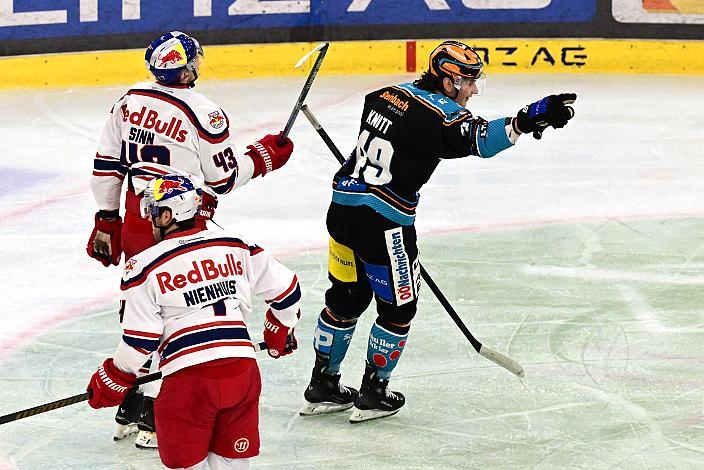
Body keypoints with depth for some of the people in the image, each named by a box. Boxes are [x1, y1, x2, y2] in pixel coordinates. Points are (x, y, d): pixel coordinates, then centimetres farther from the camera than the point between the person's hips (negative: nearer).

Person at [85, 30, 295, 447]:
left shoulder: (130, 101, 3)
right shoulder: (202, 113, -17)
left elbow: (106, 165, 9)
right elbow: (222, 179, -11)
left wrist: (107, 218, 18)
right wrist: (263, 157, 5)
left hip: (136, 222, 7)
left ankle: (130, 412, 26)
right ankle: (154, 418, -2)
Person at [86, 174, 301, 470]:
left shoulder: (144, 267, 0)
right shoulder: (237, 247, 12)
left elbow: (139, 343, -1)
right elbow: (287, 289, 19)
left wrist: (112, 381, 15)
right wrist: (280, 333, 37)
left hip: (189, 379, -4)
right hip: (242, 372, 4)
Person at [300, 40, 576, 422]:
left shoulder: (389, 94, 10)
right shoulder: (438, 114, -15)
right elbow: (480, 139, -30)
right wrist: (528, 119, -42)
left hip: (343, 207, 8)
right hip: (382, 222, -8)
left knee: (346, 298, 21)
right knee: (398, 306, 9)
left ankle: (322, 385, 29)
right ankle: (372, 395, 16)